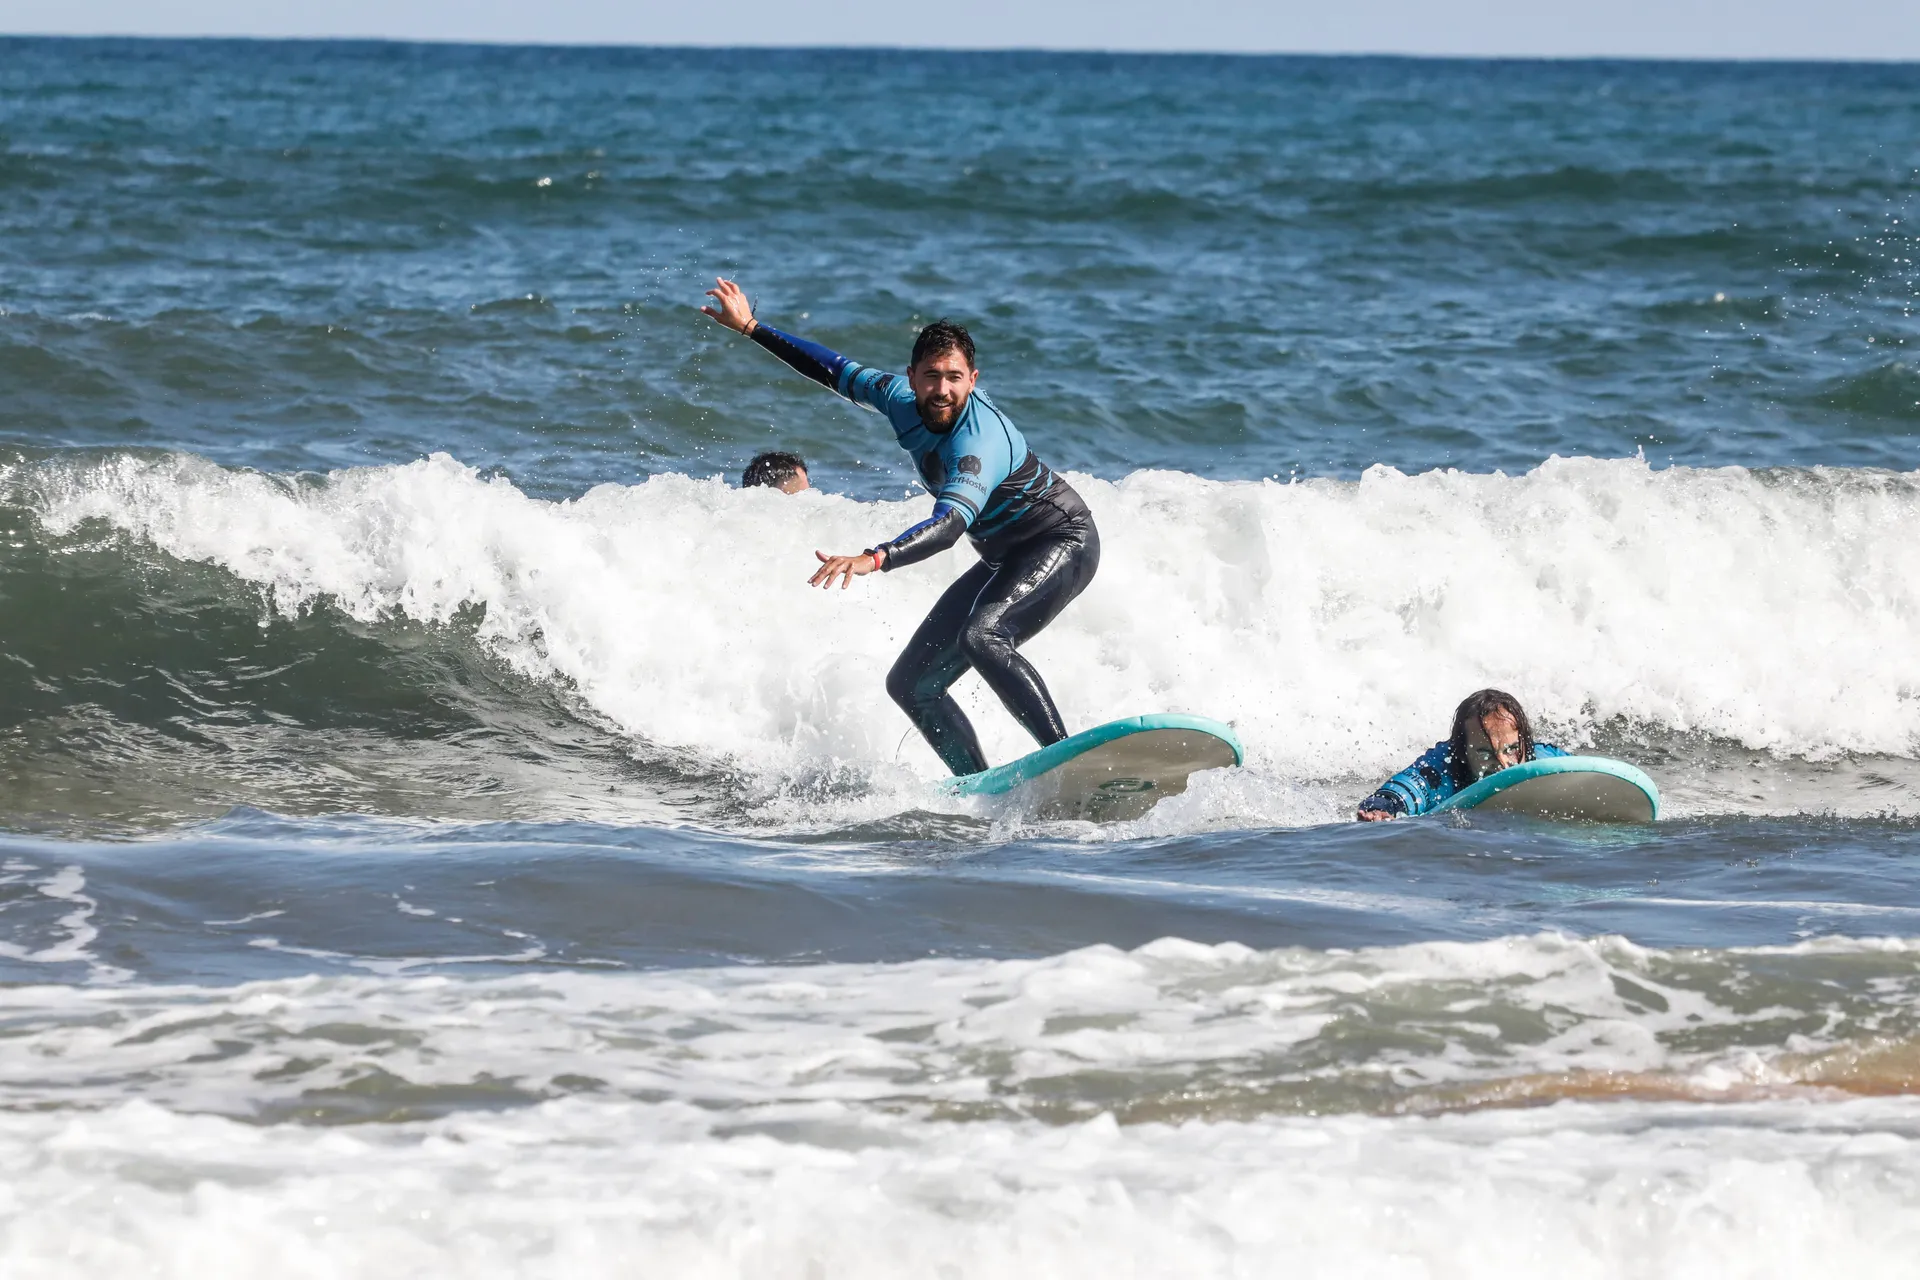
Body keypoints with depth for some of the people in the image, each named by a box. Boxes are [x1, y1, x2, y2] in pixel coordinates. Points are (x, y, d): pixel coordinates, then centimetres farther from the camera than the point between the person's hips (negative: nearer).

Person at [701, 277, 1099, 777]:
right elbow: (839, 371, 8)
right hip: (1004, 560, 9)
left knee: (982, 638, -37)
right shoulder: (901, 398, -9)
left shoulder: (979, 441, -34)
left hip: (1064, 543, -9)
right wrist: (751, 328, 10)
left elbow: (952, 522, -49)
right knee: (911, 684, 4)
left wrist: (874, 559, -63)